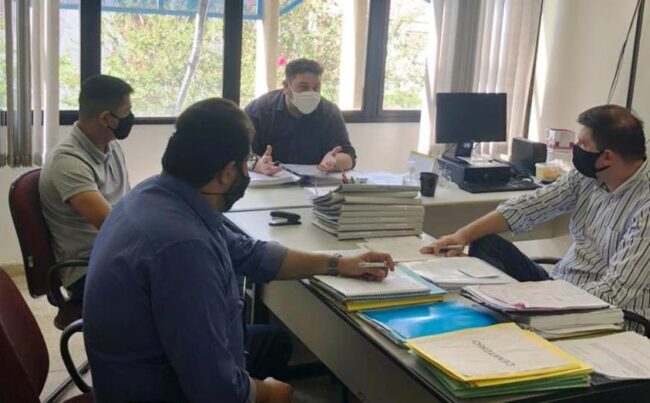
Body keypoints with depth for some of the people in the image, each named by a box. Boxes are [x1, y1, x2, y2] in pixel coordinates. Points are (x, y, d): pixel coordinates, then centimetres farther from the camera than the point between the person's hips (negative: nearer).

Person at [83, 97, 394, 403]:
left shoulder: (160, 192, -5)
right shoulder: (183, 245, -34)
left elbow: (247, 254, 9)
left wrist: (337, 264, 12)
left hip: (159, 368, 8)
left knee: (275, 343, 23)